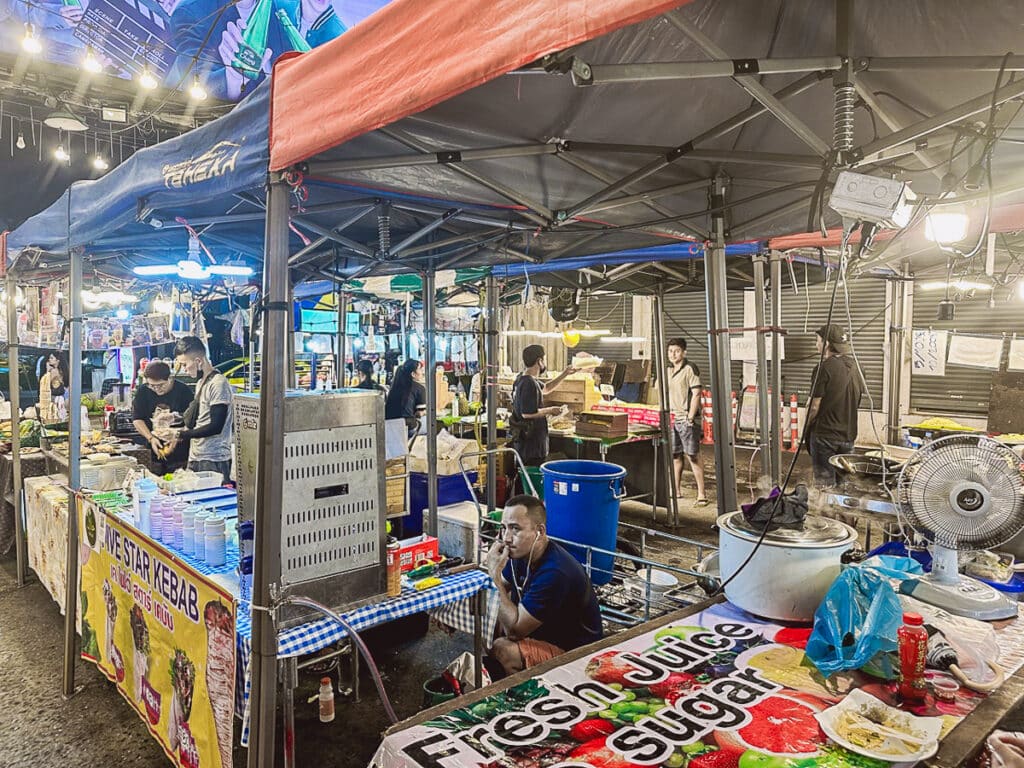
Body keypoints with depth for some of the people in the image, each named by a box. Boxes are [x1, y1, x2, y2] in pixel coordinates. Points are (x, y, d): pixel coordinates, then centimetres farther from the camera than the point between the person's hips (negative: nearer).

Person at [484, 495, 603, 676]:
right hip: (542, 633, 9)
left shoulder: (554, 573, -32)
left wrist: (494, 573, -28)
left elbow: (515, 630, -28)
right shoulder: (522, 553, -4)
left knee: (501, 650, -26)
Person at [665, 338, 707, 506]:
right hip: (672, 418, 7)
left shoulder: (690, 369, -8)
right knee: (674, 455, 12)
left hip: (687, 419, -7)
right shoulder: (668, 370, 14)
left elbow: (696, 394, -12)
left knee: (693, 455, -6)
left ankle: (701, 493, 1)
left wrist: (690, 417, -16)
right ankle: (677, 491, 22)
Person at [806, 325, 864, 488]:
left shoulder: (823, 368, -17)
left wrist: (807, 427, 0)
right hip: (848, 434, 7)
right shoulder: (853, 366, 5)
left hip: (824, 435, -7)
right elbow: (859, 396, 14)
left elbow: (815, 406, -16)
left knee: (825, 484, 2)